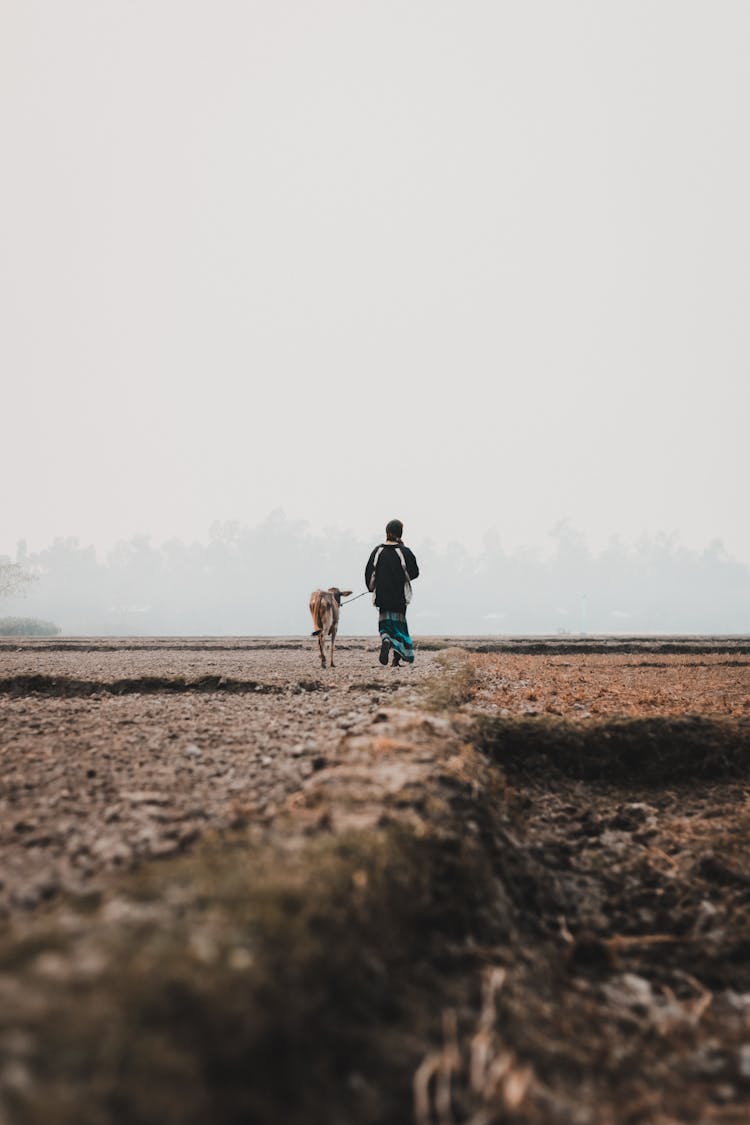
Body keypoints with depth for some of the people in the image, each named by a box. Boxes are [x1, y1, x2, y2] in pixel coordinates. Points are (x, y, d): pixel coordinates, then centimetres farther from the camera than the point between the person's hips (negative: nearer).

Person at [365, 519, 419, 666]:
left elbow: (369, 573, 1)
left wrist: (372, 588, 17)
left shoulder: (378, 551, -3)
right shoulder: (404, 552, -9)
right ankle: (398, 657, 3)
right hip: (400, 596, -1)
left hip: (382, 595, 1)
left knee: (385, 621, 11)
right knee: (398, 621, 9)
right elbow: (414, 573, -2)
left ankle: (386, 640, -22)